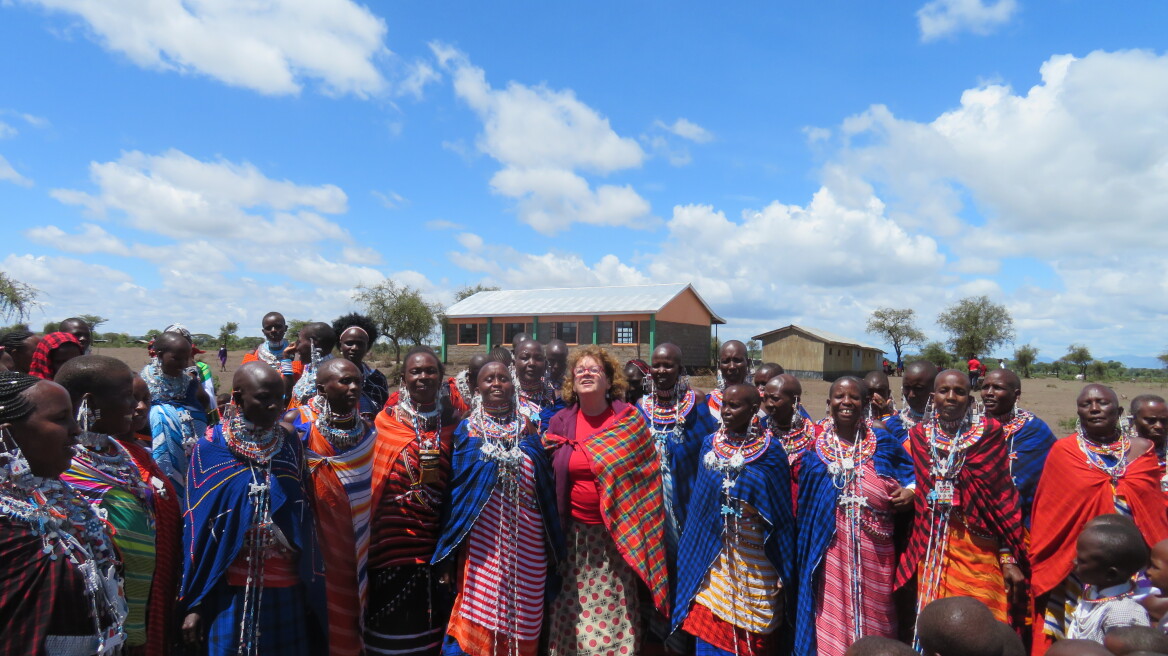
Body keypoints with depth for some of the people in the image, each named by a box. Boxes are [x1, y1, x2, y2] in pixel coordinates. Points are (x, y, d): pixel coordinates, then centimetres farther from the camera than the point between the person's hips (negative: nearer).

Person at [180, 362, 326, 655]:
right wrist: (192, 604, -1)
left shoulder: (291, 444, 0)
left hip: (288, 592, 2)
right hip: (231, 592, -2)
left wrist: (312, 588, 4)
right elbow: (196, 526, -3)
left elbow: (306, 518, 4)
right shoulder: (210, 448, -7)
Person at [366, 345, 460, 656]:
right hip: (392, 536, -1)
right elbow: (372, 477, 2)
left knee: (429, 624, 12)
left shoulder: (451, 419, 3)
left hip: (435, 537, 2)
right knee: (391, 624, 8)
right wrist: (372, 528, -1)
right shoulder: (387, 419, -2)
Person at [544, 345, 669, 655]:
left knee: (614, 610, 4)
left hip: (619, 533, -2)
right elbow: (552, 479, 9)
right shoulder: (560, 422, 3)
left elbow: (647, 475, -2)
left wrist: (640, 530, -6)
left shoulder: (630, 419, -4)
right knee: (573, 611, 8)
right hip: (575, 534, 2)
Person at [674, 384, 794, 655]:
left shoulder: (771, 452, -9)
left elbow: (782, 513, -4)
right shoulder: (710, 443, 1)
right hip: (712, 552, 3)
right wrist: (696, 549, 8)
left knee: (749, 633, 9)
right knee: (707, 626, 6)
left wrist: (784, 570, -2)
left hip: (753, 557, -2)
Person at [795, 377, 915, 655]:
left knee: (872, 614, 15)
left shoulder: (882, 440, 1)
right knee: (832, 618, 6)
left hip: (874, 550, 1)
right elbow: (801, 500, 6)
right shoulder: (815, 444, 0)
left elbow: (910, 472, 11)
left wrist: (909, 492, -8)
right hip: (831, 547, -1)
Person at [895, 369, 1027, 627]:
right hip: (931, 551, 2)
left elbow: (1003, 497, -5)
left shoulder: (988, 432, -3)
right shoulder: (919, 435, 5)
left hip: (979, 551, -2)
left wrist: (1009, 558, -6)